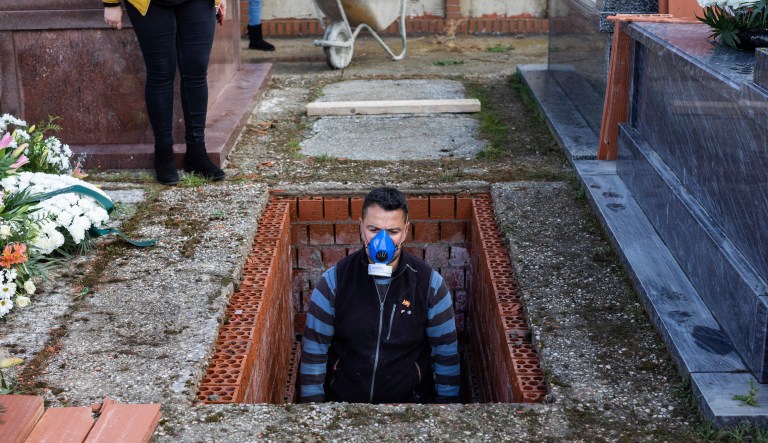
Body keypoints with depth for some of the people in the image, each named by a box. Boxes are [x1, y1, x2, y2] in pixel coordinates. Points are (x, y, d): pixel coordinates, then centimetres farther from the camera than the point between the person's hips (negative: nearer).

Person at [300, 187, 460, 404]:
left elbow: (446, 353, -4)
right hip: (342, 396, 0)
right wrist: (313, 401, -7)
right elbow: (314, 350, -7)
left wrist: (446, 400, -2)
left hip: (410, 398, 0)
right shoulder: (333, 280, -13)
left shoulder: (430, 283, -13)